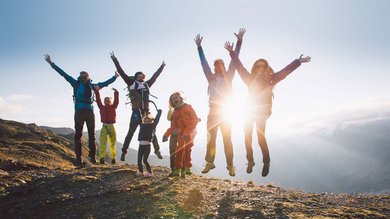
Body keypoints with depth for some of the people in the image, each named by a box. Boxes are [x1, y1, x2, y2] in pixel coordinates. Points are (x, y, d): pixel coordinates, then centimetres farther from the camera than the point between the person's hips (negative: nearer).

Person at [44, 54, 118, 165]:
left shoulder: (92, 86, 14)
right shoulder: (76, 84, 7)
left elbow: (105, 83, 24)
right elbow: (63, 73, 6)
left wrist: (115, 77, 30)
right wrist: (51, 63, 4)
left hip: (90, 111, 3)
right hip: (79, 111, -3)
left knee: (91, 135, 3)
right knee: (78, 134, -3)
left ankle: (92, 156, 8)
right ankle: (78, 158, -3)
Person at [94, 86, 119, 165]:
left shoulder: (113, 107, 8)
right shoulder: (101, 107, 9)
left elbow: (116, 100, -1)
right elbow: (98, 100, 4)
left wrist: (116, 93, -10)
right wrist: (96, 91, -2)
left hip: (111, 127, 1)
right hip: (104, 127, -1)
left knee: (113, 144, 6)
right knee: (102, 143, -7)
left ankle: (113, 158, 10)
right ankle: (102, 158, -12)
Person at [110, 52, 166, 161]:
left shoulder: (147, 84, 16)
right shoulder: (131, 83, 6)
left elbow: (155, 76, 28)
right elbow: (122, 72, 6)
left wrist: (162, 66, 38)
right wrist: (115, 61, 6)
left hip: (146, 112, 4)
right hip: (136, 112, -3)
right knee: (130, 133, 0)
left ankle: (157, 150, 19)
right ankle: (124, 152, 6)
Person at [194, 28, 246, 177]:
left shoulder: (228, 76, 8)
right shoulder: (211, 77, 13)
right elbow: (203, 62, 17)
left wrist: (239, 41, -2)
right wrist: (199, 46, 19)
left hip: (225, 111, -2)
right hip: (213, 112, 3)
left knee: (227, 139, -1)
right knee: (210, 138, 4)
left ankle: (230, 165, 2)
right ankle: (209, 162, 11)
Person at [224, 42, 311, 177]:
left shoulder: (269, 79, 2)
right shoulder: (250, 79, 8)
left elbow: (284, 71, 0)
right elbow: (239, 66, 8)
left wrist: (298, 62, -5)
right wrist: (232, 52, 5)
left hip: (261, 112, -3)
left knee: (261, 138, -9)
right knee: (247, 137, 1)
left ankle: (266, 163, 5)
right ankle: (250, 161, 13)